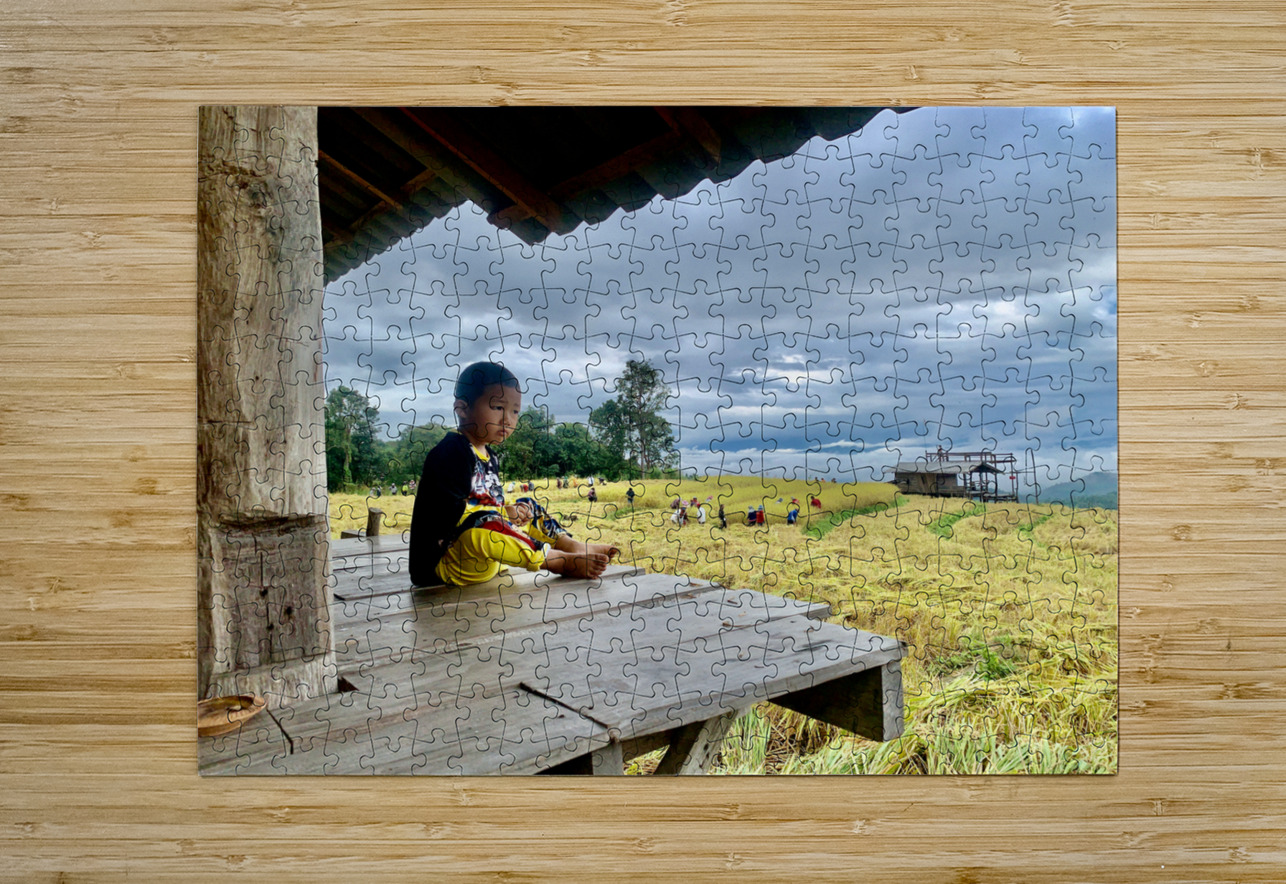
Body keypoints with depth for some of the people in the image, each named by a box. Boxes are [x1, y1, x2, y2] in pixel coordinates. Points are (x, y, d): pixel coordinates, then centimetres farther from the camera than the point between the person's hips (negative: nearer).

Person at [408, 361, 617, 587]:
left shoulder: (489, 457, 15)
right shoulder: (451, 452, -16)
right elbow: (451, 511, -24)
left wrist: (509, 511, 0)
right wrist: (504, 512, -15)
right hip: (444, 563, -10)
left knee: (528, 508, 14)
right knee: (481, 527, -37)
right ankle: (561, 561, -27)